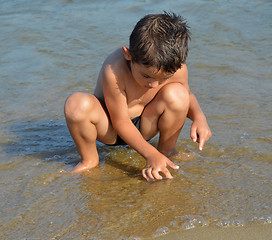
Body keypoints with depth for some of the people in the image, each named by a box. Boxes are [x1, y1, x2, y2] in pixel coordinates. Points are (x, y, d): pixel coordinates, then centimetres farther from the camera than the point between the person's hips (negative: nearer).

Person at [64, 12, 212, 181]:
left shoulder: (177, 69, -21)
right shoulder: (114, 72, -35)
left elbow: (188, 97, 3)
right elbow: (121, 122, -26)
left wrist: (199, 117, -19)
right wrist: (150, 154, -31)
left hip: (144, 127, 3)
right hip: (110, 129, -3)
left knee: (177, 94, -25)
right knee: (77, 104, -35)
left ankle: (167, 151, -1)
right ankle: (90, 159, -9)